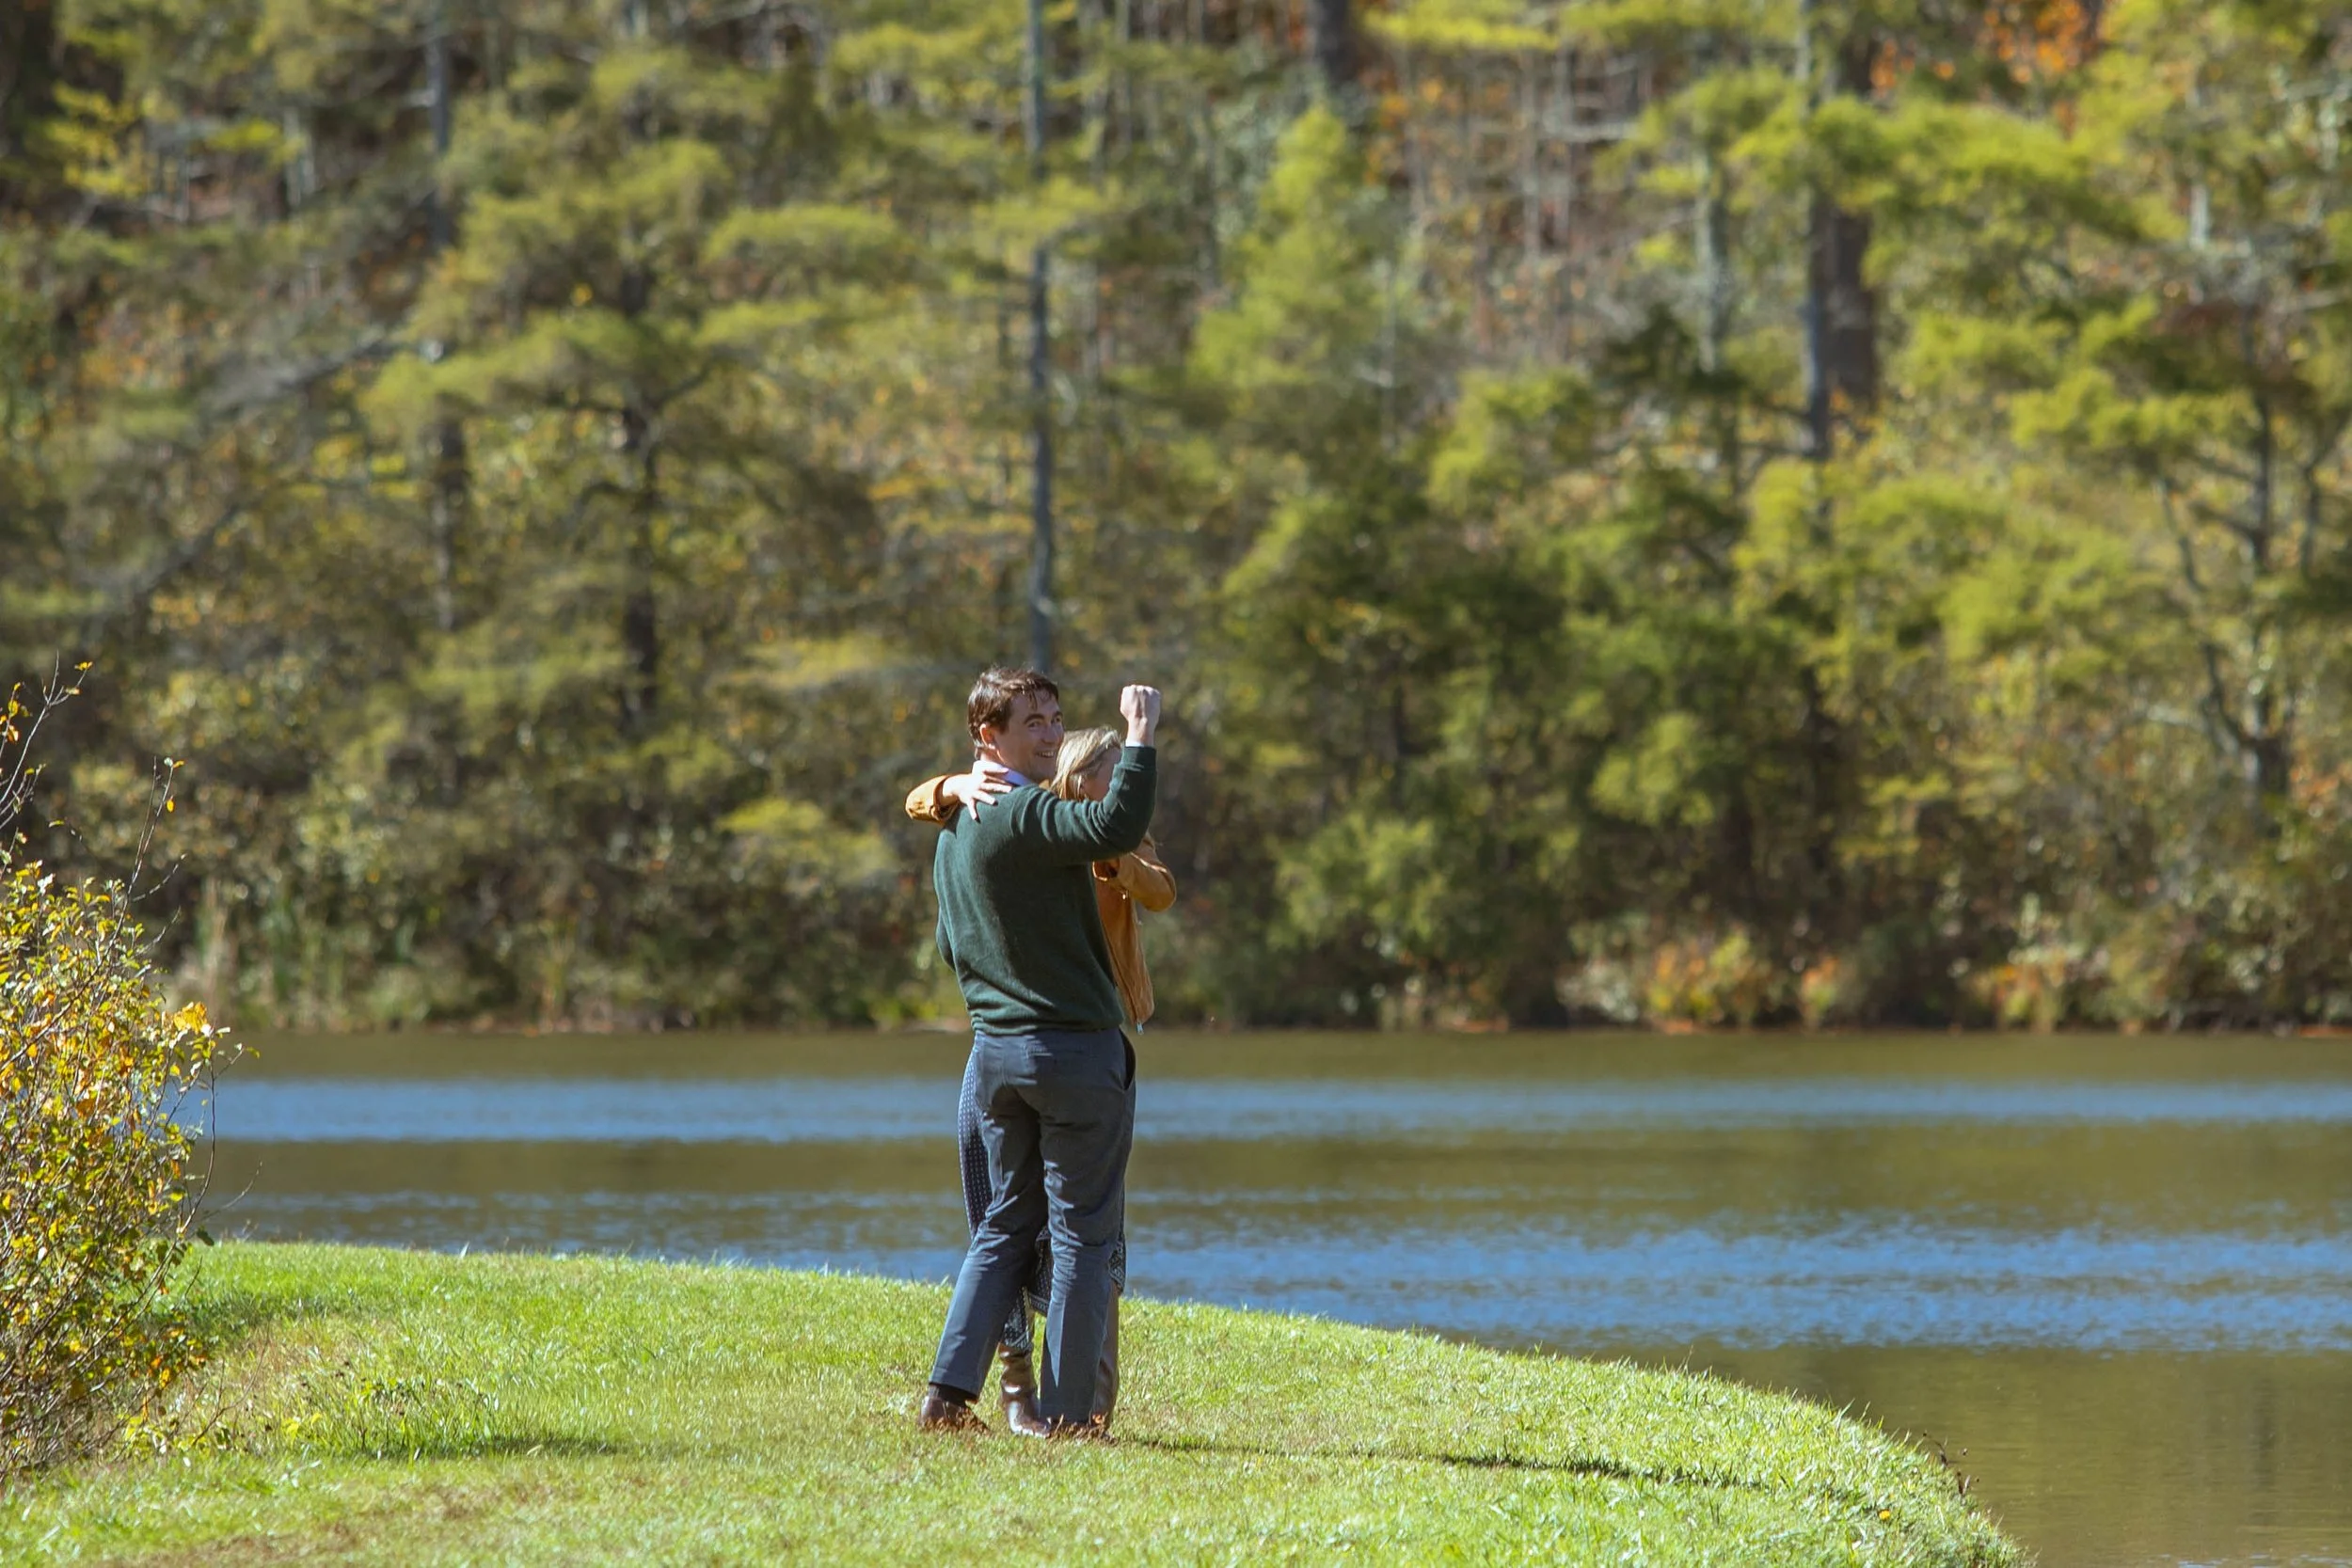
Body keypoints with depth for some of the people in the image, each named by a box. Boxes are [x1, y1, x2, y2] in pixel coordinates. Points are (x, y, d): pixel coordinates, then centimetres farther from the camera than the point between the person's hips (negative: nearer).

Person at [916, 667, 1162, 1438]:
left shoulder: (953, 831, 13)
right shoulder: (1026, 817, -16)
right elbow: (1119, 825, -34)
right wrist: (1140, 737, -25)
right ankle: (1066, 1412, 0)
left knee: (1005, 1224, 14)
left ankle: (948, 1393, 5)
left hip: (994, 1048, 8)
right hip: (1076, 1043, -8)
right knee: (1083, 1231, 0)